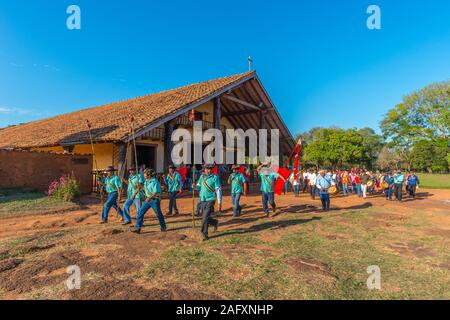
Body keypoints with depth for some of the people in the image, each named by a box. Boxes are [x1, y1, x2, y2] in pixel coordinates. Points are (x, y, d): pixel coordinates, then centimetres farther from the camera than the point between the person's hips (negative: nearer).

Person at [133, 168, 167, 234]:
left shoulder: (155, 182, -18)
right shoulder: (146, 181, 8)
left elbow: (156, 192, -24)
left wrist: (150, 198, -36)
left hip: (155, 200, -7)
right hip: (147, 199, 8)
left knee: (158, 214, 6)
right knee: (140, 212, -2)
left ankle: (163, 227, 27)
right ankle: (137, 228, 2)